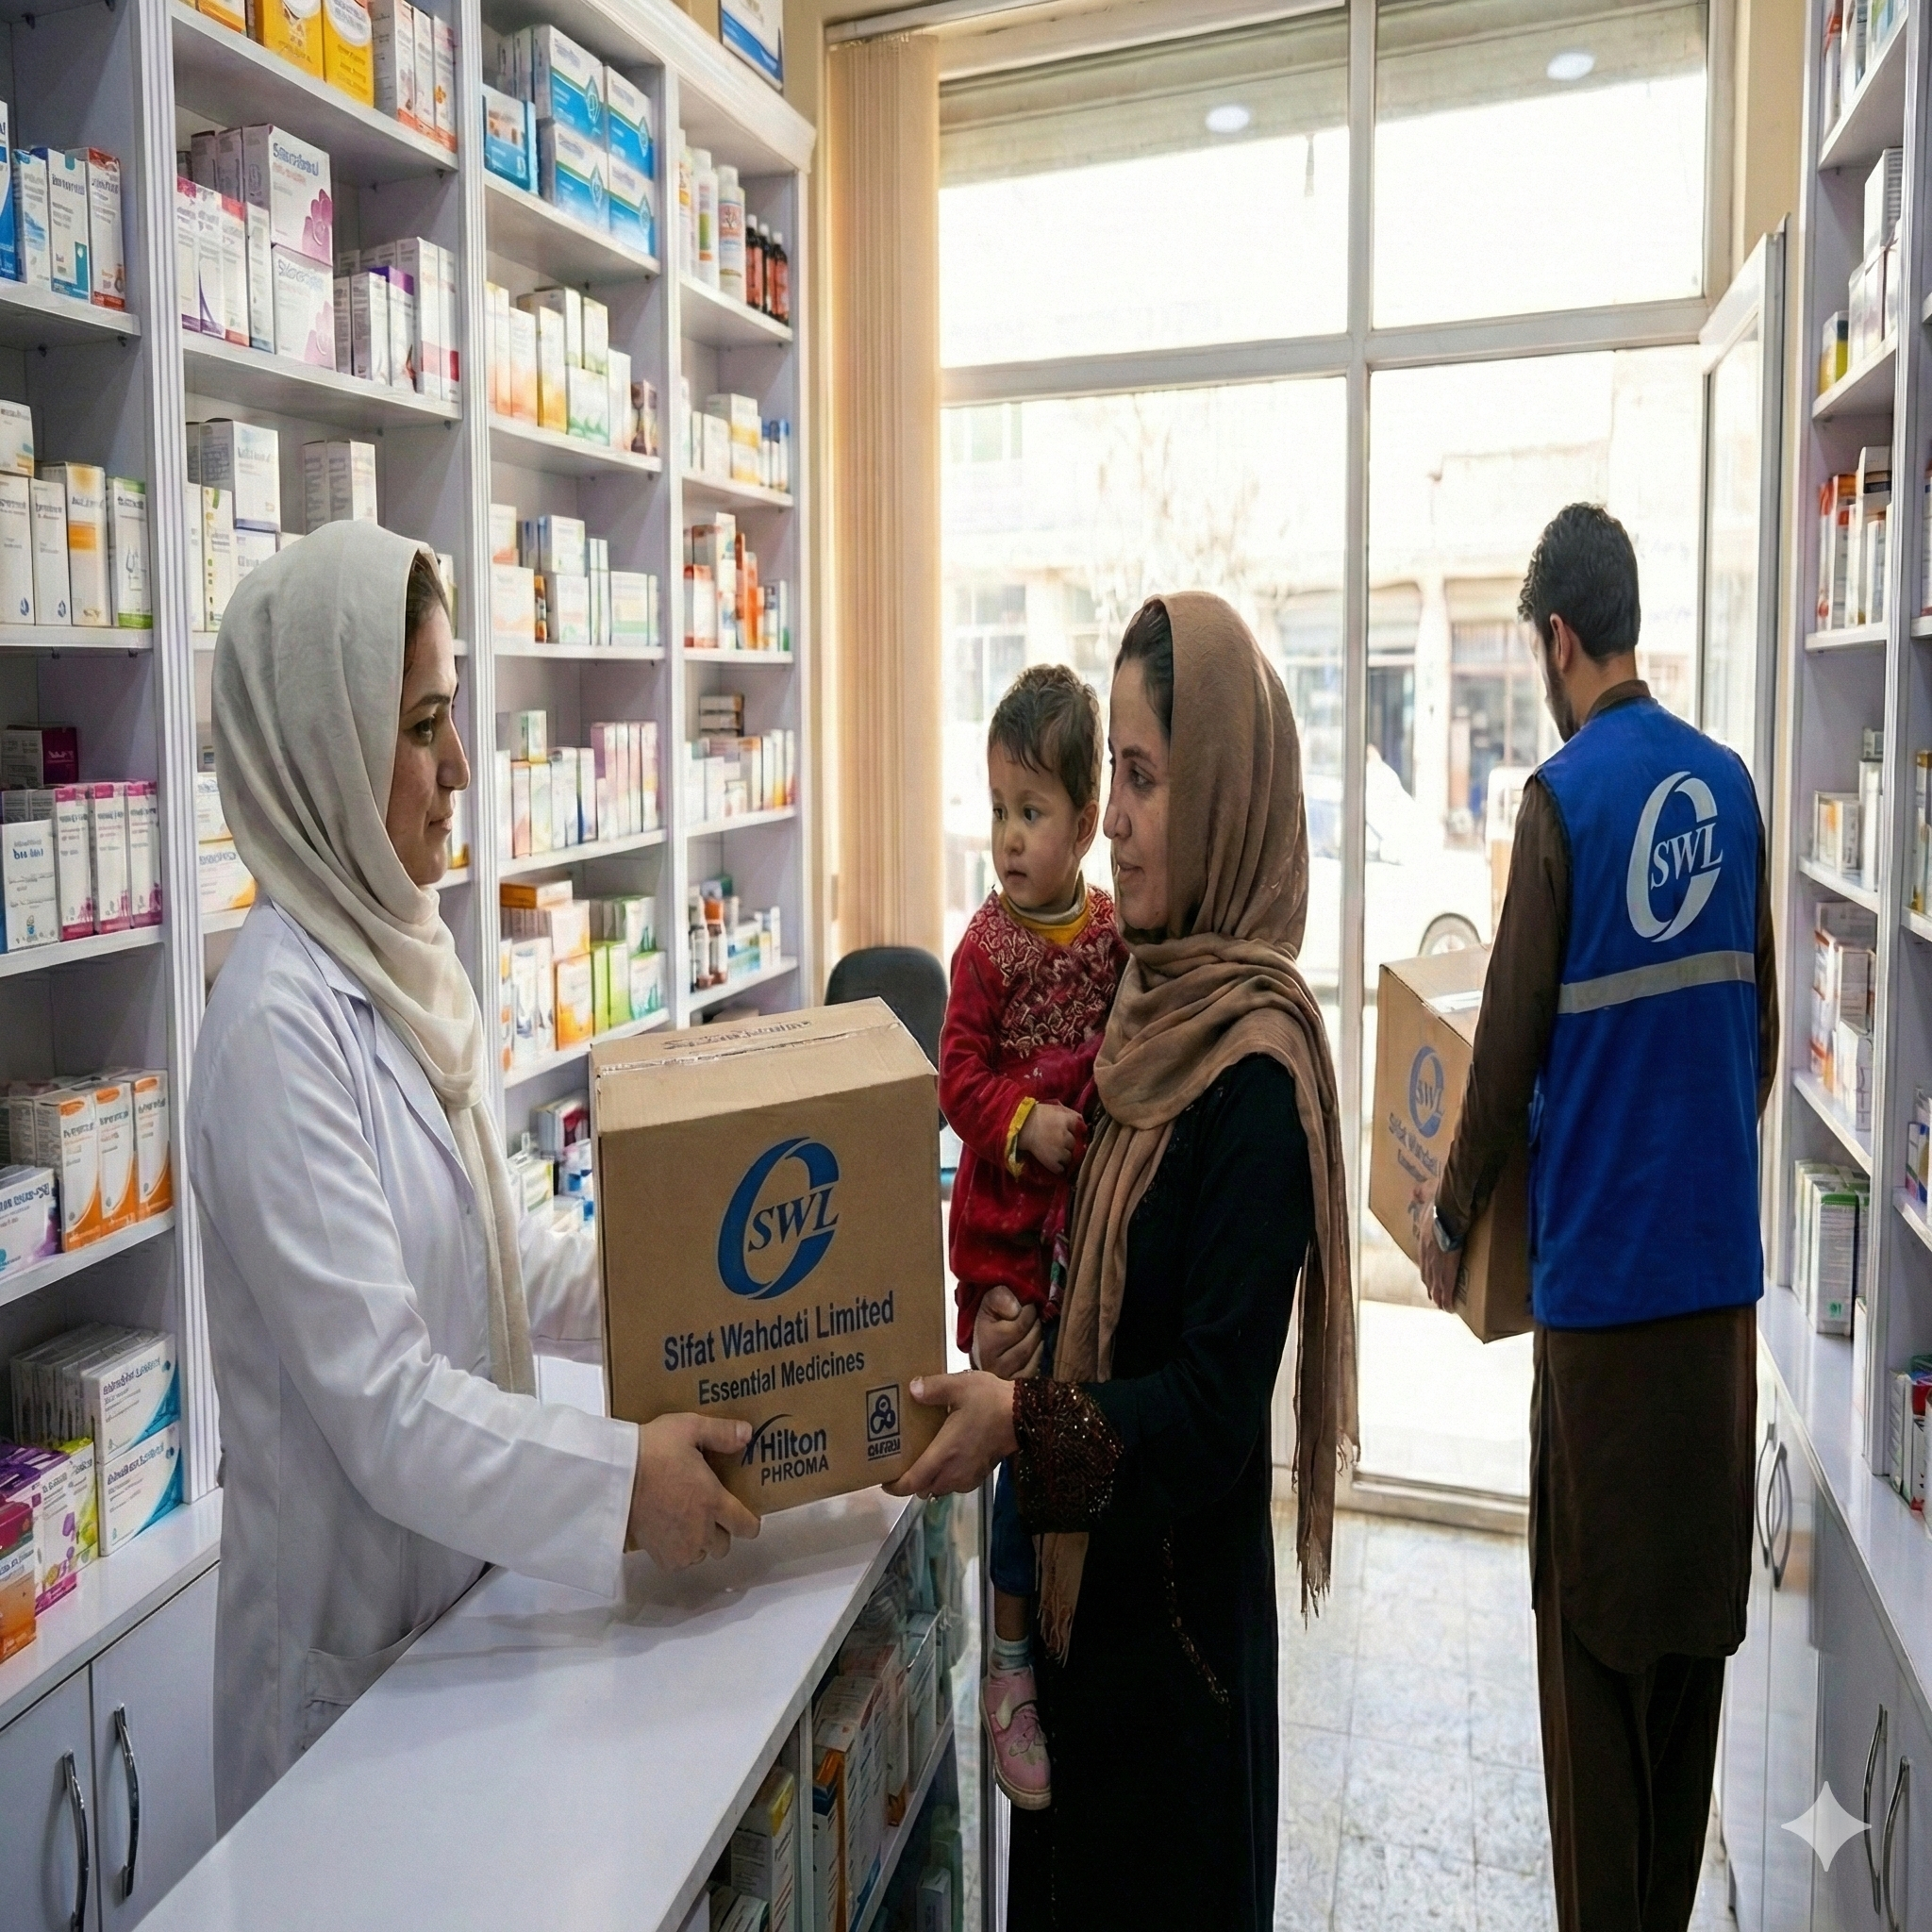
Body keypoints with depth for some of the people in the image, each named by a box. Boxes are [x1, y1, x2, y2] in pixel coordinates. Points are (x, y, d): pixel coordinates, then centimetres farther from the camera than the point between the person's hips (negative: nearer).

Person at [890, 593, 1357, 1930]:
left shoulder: (1255, 1067, -23)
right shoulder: (1165, 1004, 3)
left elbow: (1218, 1406, -23)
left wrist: (1025, 1423, -32)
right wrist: (1025, 1338, -6)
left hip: (1178, 1605, -8)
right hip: (1093, 1578, 8)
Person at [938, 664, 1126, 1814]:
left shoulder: (1120, 930, 2)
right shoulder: (990, 943, -7)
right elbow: (961, 1078, -9)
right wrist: (1023, 1122, -25)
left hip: (1097, 1222, 4)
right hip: (1010, 1229, -3)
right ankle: (1010, 1666, 16)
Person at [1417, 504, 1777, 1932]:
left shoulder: (1566, 799, -13)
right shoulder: (1732, 786, 5)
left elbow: (1510, 1046, -11)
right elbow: (1764, 1026, 11)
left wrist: (1452, 1222, 3)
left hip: (1603, 1272, -6)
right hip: (1721, 1266, 6)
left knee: (1597, 1625, 6)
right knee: (1698, 1601, 16)